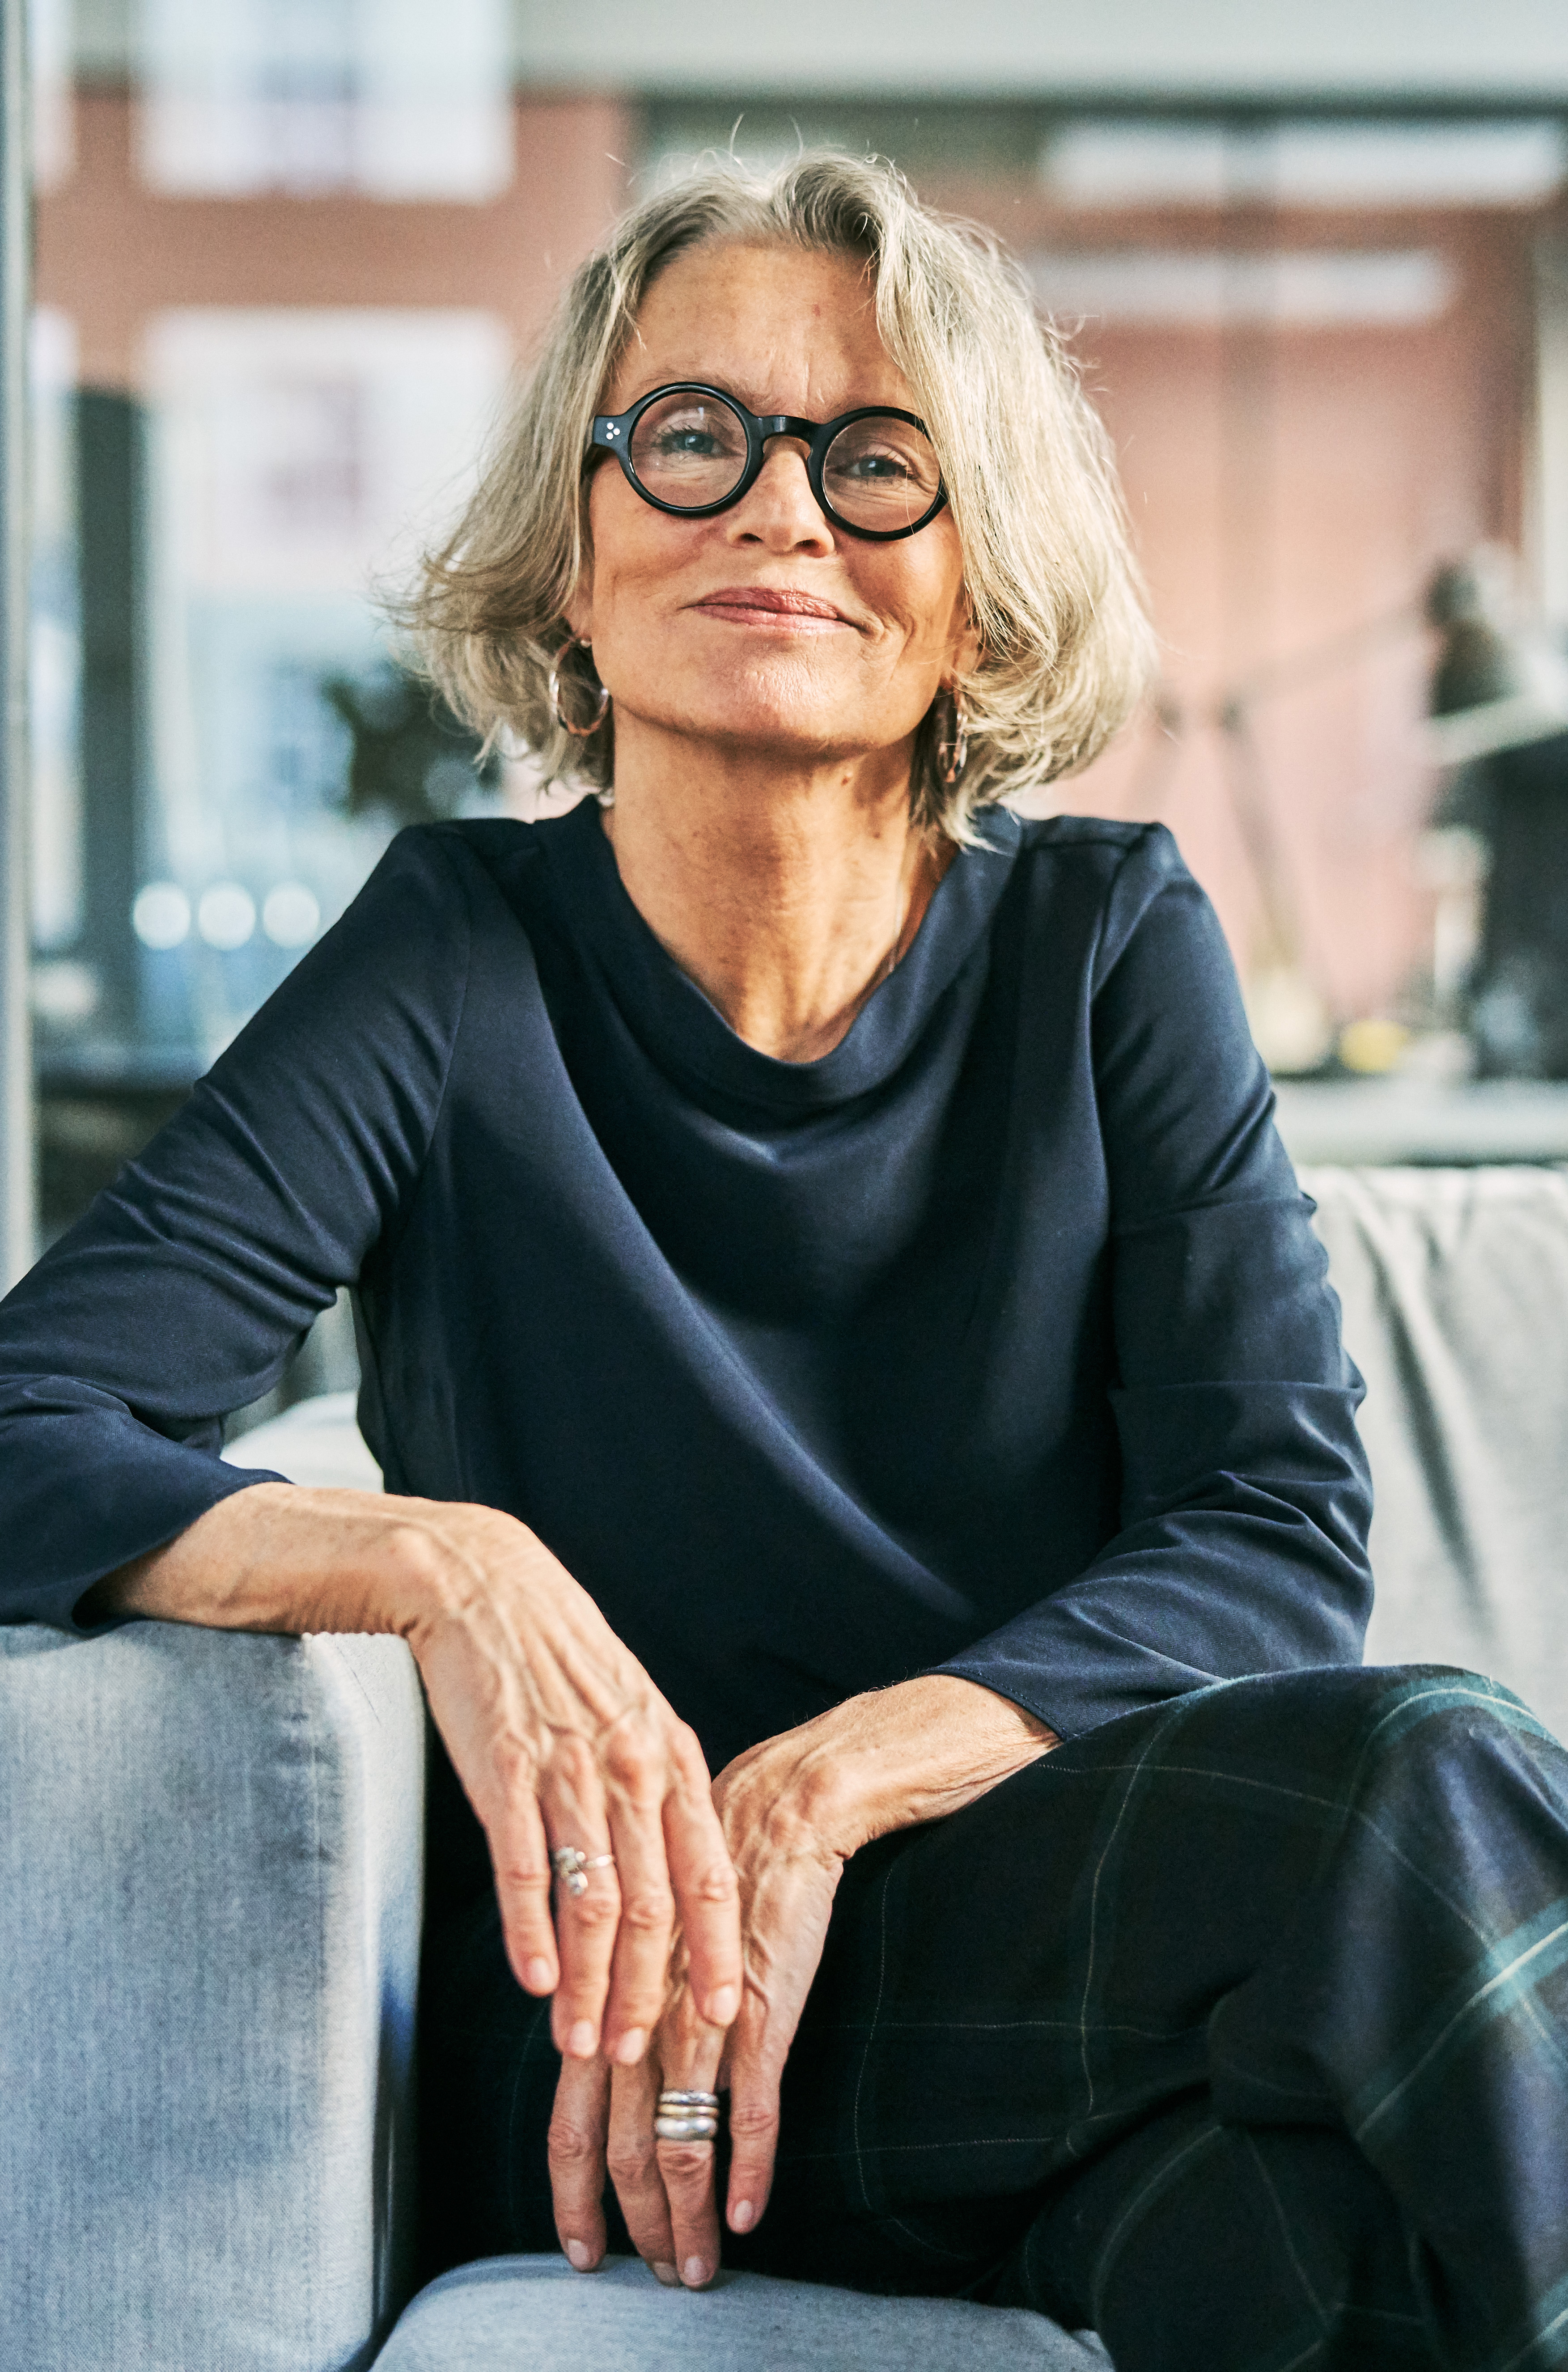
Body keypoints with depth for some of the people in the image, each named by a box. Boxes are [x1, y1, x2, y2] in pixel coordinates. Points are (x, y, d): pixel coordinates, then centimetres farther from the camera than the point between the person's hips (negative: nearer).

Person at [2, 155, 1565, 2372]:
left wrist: (824, 1782, -20)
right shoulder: (461, 962, -2)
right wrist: (439, 1564, -29)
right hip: (612, 2011, -3)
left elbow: (1282, 1527, -5)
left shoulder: (1106, 944, 3)